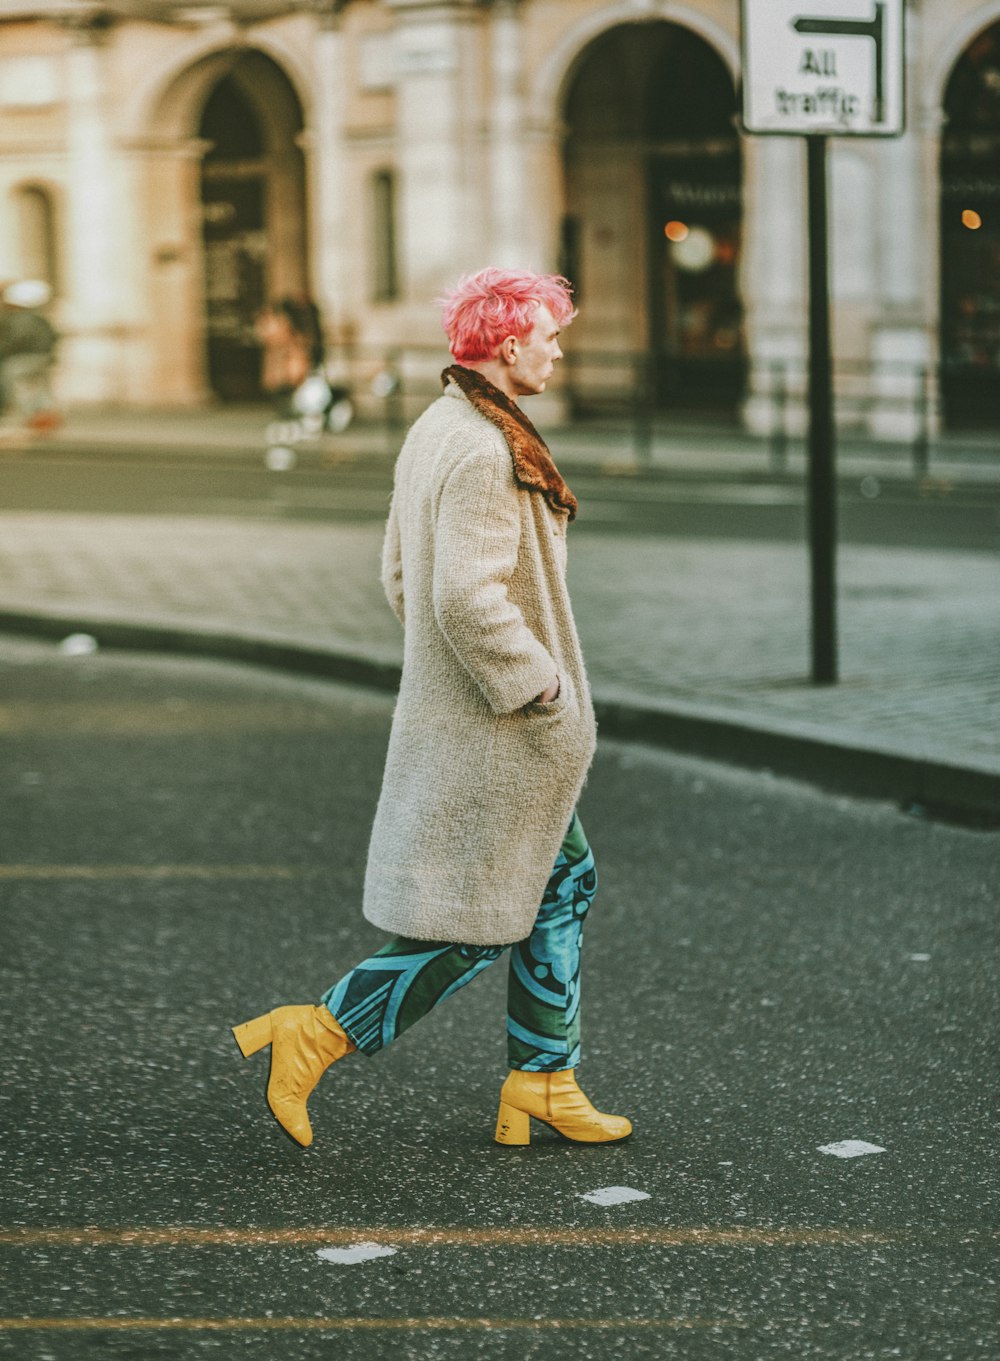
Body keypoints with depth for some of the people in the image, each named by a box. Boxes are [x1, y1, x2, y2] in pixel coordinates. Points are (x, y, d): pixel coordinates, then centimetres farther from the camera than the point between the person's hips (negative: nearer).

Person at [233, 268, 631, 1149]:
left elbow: (399, 572, 16)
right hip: (498, 732, -10)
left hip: (450, 707, 10)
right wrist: (538, 686, -18)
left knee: (563, 885, 16)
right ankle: (317, 1037, 5)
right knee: (472, 924, 0)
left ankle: (543, 1083, 21)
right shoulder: (486, 454, -22)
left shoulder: (436, 431, 10)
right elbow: (470, 599, -29)